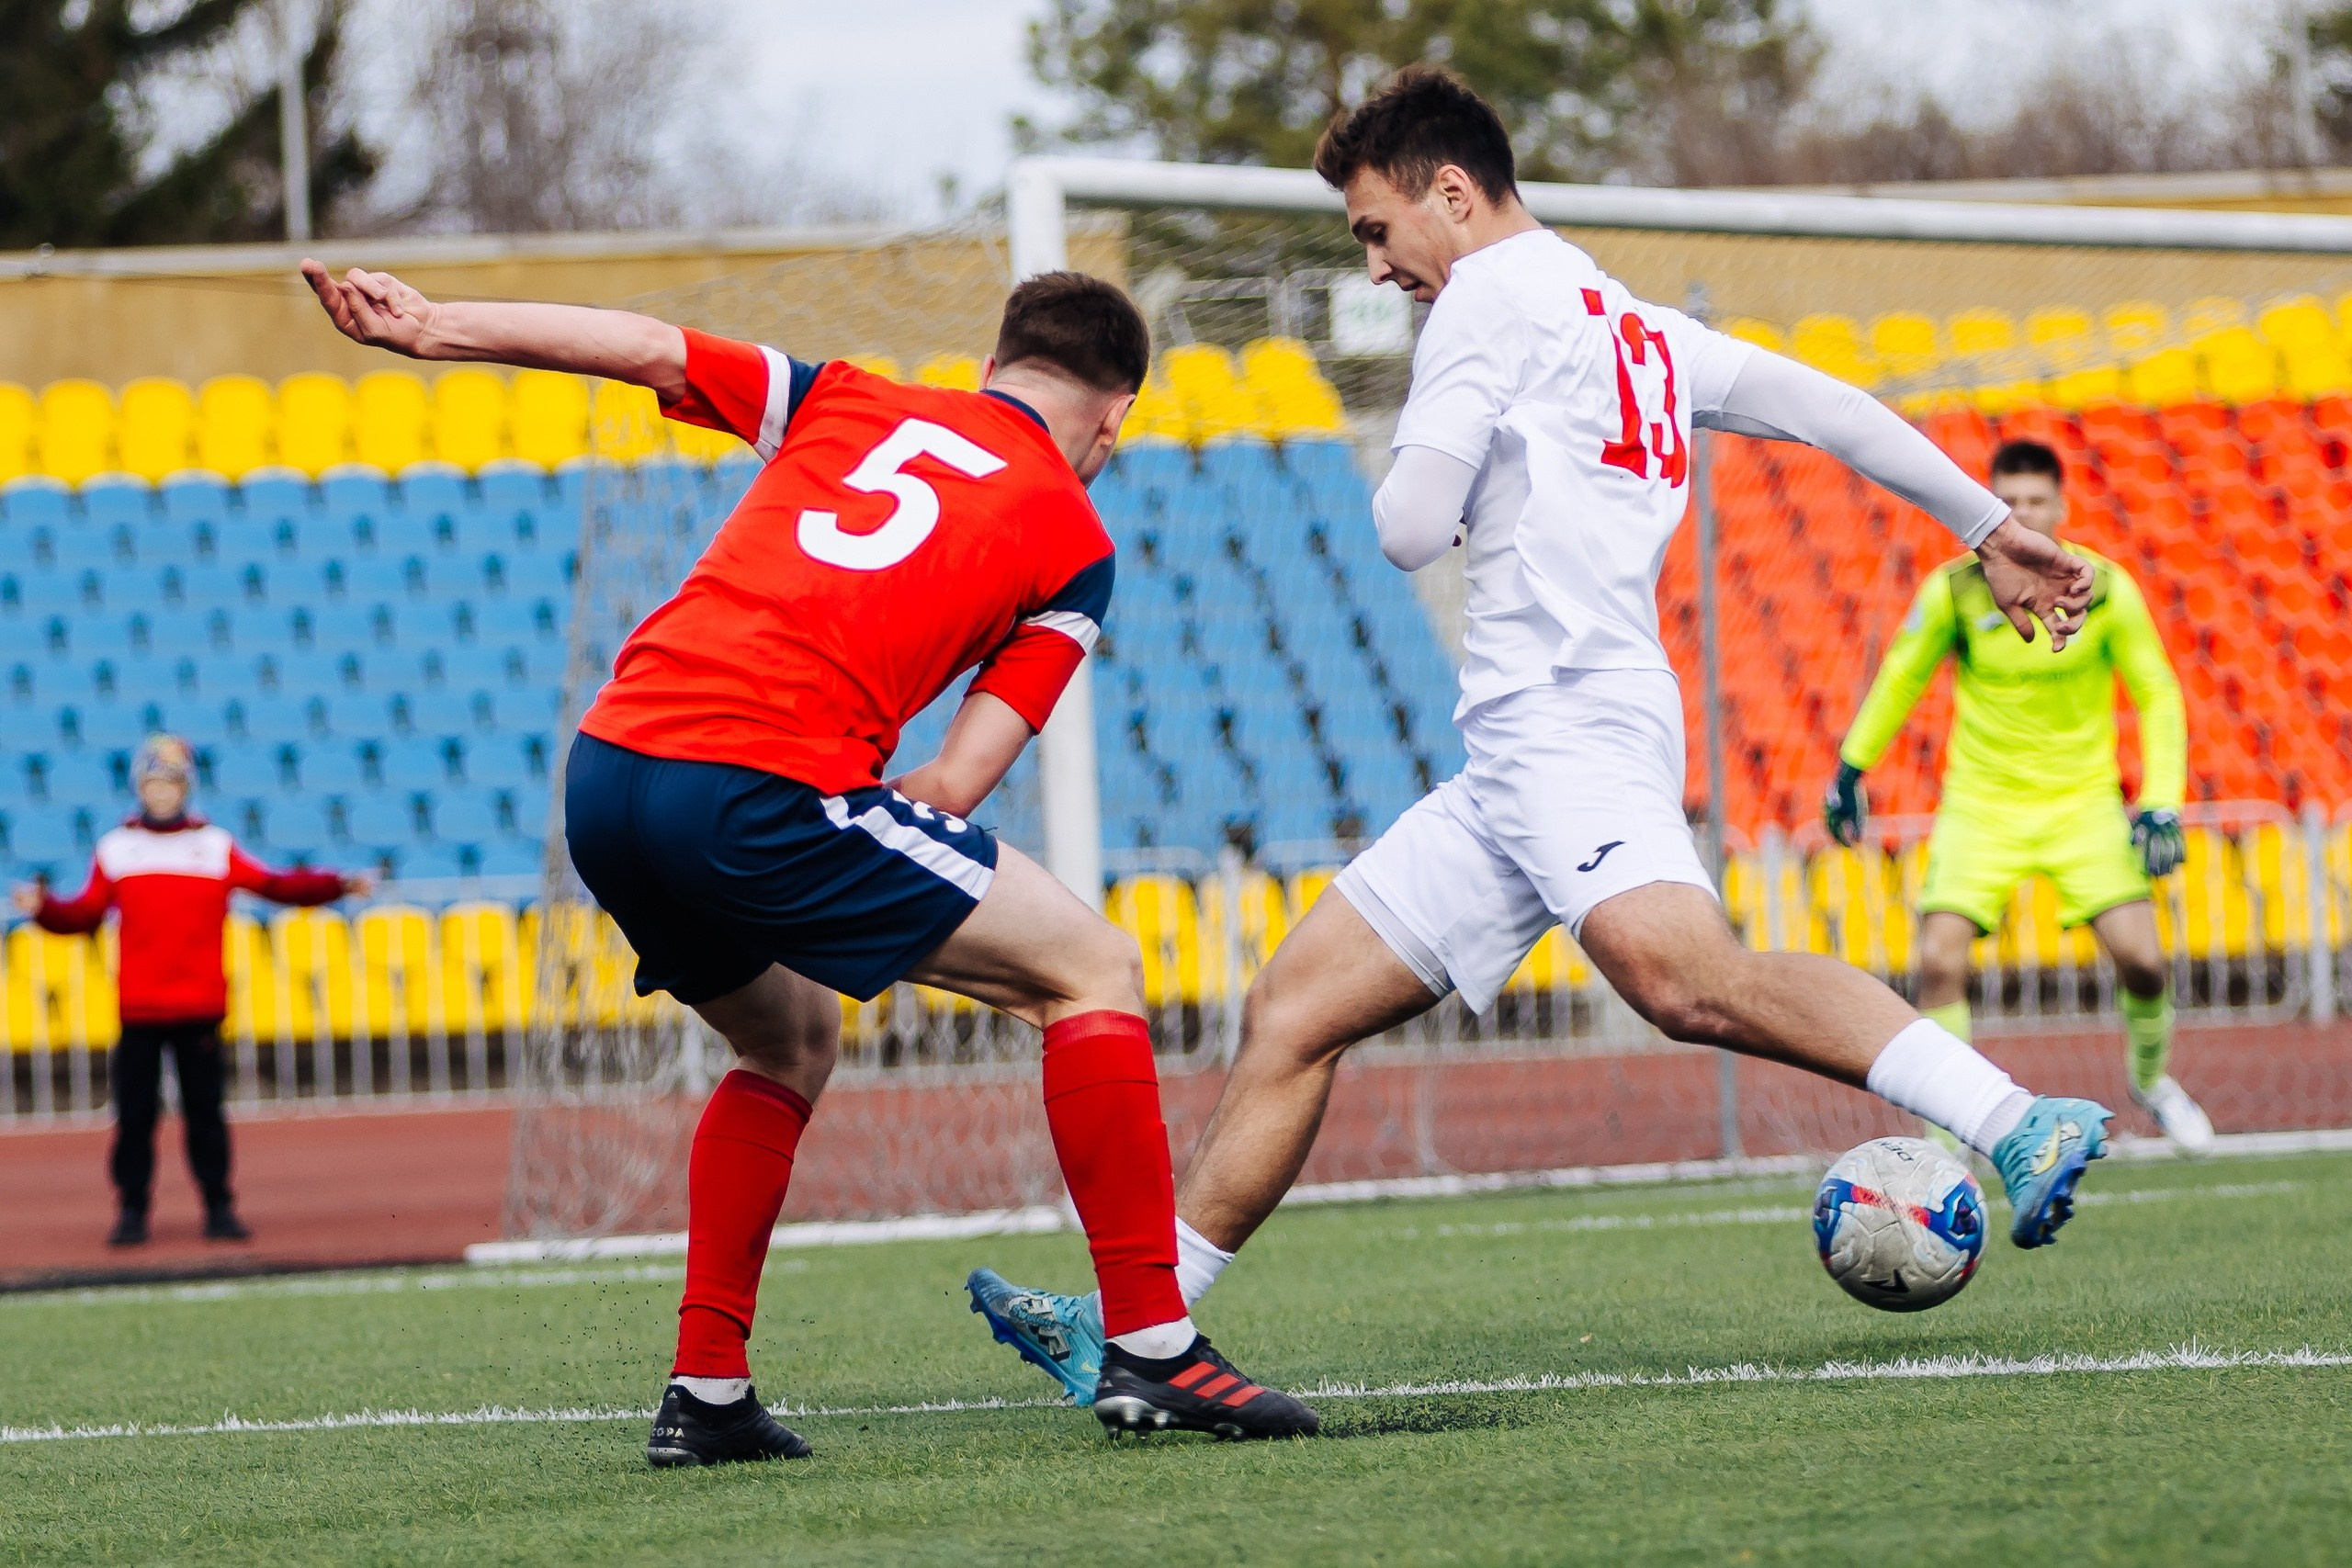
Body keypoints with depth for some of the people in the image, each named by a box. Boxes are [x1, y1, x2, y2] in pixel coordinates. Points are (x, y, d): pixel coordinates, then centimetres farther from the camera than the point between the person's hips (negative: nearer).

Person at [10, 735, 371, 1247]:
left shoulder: (216, 845, 8)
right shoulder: (116, 848, 8)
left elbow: (276, 885, 2)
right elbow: (83, 913, 6)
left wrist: (341, 885, -7)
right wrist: (41, 908, -13)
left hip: (200, 1007, 0)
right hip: (138, 1008, 0)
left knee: (204, 1109, 1)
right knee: (134, 1111, -1)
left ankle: (219, 1207, 7)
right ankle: (131, 1210, 5)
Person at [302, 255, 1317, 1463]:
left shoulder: (856, 404, 24)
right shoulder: (1072, 539, 13)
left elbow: (654, 349, 17)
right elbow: (954, 785, 4)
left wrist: (430, 329, 20)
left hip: (604, 769, 6)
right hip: (761, 782, -6)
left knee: (790, 1043, 30)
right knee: (1092, 967, 6)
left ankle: (706, 1392, 22)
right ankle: (1151, 1347, -1)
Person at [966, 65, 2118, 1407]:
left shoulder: (1495, 294, 0)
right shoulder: (1638, 328, 26)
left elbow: (1410, 526, -6)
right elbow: (1832, 409, 27)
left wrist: (1412, 497, 17)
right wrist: (1991, 528, 33)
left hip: (1568, 722, -10)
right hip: (1515, 774, 10)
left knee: (1685, 977, -34)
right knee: (1295, 1009, 9)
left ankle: (2015, 1123, -44)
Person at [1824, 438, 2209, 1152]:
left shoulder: (2106, 588, -11)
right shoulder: (1954, 589, -10)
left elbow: (2158, 697, -1)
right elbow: (1901, 677, 7)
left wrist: (2161, 805, -9)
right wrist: (1851, 767, 9)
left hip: (2083, 799, 0)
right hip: (1980, 803, 0)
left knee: (2141, 959, -12)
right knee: (1939, 961, -17)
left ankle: (2151, 1079, 20)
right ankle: (1946, 1140, -5)